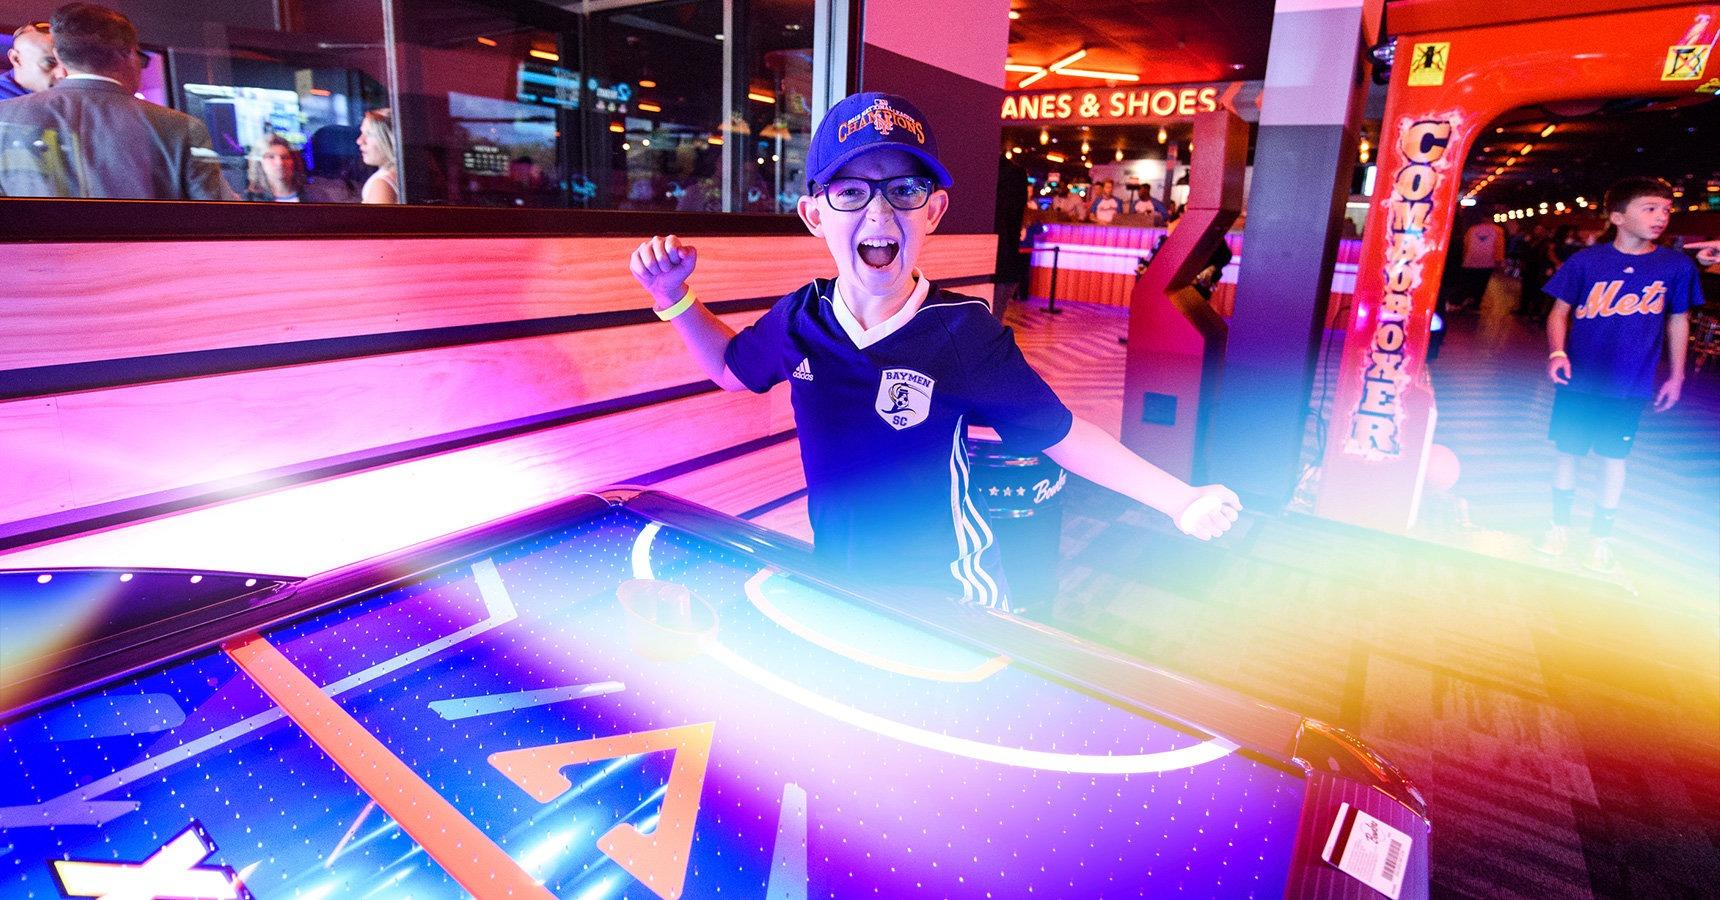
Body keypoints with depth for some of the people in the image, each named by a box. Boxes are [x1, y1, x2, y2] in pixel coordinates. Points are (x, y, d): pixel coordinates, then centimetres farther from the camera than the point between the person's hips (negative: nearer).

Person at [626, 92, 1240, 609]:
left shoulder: (964, 332, -20)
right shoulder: (801, 319, -9)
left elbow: (1060, 434, -13)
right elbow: (732, 367, 12)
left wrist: (1178, 498, -15)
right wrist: (673, 296, 1)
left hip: (949, 594, -3)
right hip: (834, 582, 4)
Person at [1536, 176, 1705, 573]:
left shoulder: (1677, 266, -3)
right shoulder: (1585, 261, -8)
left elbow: (1678, 321, 7)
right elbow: (1560, 310, -1)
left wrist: (1676, 375, 9)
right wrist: (1557, 352, -16)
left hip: (1630, 385, 1)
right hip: (1579, 380, 0)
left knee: (1613, 457, 9)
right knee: (1568, 451, 9)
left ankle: (1602, 537, 24)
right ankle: (1560, 525, 27)